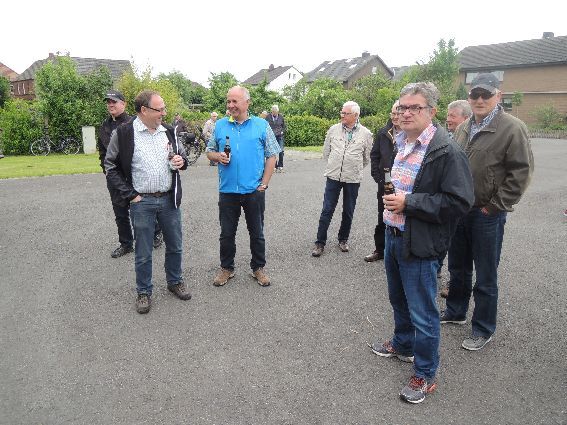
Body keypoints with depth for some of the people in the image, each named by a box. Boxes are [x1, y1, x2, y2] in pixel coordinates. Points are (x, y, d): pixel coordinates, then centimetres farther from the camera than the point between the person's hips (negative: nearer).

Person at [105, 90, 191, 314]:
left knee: (175, 246, 15)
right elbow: (111, 167, -3)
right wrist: (130, 195, -8)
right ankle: (144, 292, 25)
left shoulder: (168, 131, 5)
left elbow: (182, 155, 19)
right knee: (143, 253, 8)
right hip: (142, 202, -4)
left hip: (169, 199, 4)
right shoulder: (123, 133, -8)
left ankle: (175, 281, 36)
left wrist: (181, 161, -6)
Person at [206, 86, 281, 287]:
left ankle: (258, 268, 26)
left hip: (254, 190, -1)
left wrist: (264, 183, -6)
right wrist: (217, 156, -11)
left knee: (257, 233, 10)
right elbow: (209, 151, 13)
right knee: (227, 233, 11)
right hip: (227, 190, 2)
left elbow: (271, 156, 1)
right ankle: (226, 268, 27)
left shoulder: (262, 125, 0)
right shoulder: (220, 125, 5)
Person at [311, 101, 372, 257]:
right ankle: (320, 242, 11)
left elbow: (367, 158, 10)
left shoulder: (365, 134, -1)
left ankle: (343, 239, 29)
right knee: (327, 210, 1)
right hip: (333, 177, 0)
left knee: (348, 212, 11)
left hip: (353, 179, 0)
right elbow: (326, 152, 13)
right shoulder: (333, 130, 2)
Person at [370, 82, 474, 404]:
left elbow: (460, 202, -23)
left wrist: (409, 202, -24)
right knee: (398, 300, 26)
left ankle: (425, 376, 24)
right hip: (393, 235, 9)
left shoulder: (447, 151, -19)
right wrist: (391, 198, 9)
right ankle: (403, 345, 50)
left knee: (423, 313, 5)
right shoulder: (401, 142, 8)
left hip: (419, 245, -8)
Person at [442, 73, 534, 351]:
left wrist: (495, 206, -14)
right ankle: (455, 312, 38)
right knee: (458, 268, 20)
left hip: (487, 214, -6)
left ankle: (483, 329, 21)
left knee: (486, 276, 5)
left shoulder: (512, 128, -10)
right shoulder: (463, 128, 10)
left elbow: (521, 172, -13)